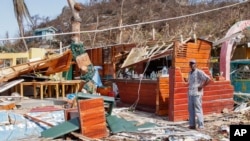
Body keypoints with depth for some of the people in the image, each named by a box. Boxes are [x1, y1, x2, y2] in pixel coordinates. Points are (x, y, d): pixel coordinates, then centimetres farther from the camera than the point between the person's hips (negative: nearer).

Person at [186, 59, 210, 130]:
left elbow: (208, 79, -15)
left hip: (197, 94, -8)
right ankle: (192, 125, 17)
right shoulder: (190, 73, 16)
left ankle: (201, 125, 0)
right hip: (190, 94, 8)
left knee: (198, 110, -6)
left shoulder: (199, 72, -8)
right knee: (191, 110, 9)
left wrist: (202, 86, -14)